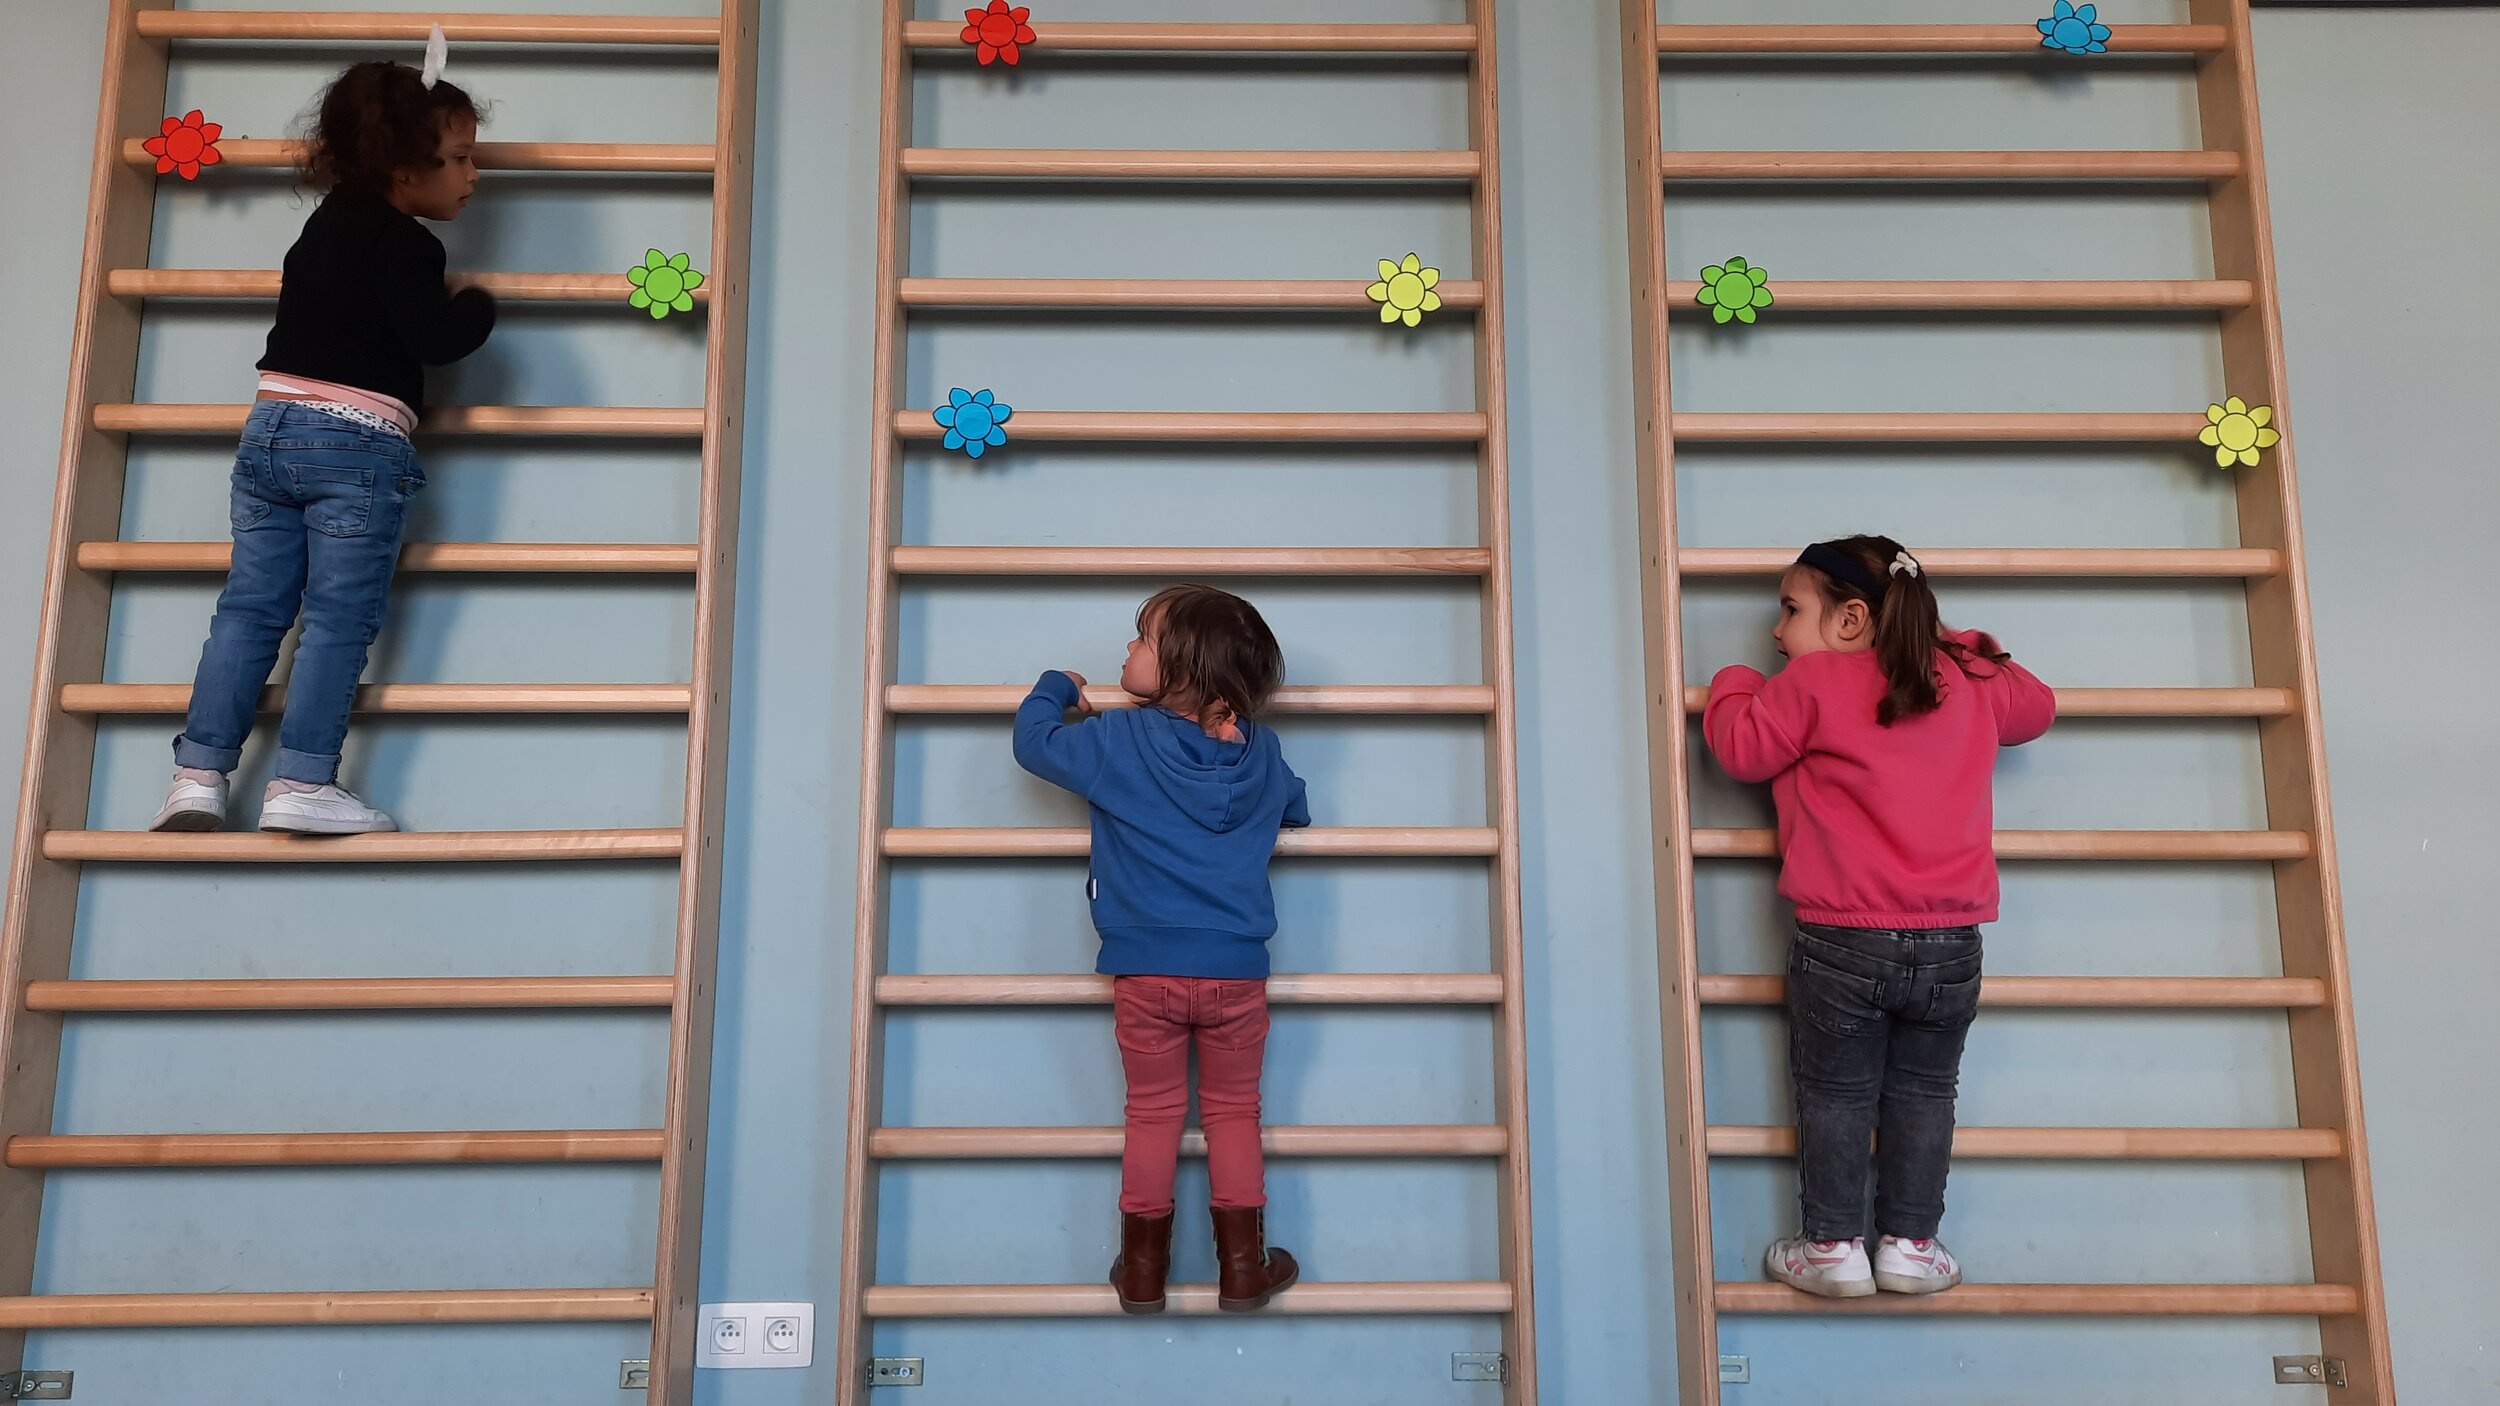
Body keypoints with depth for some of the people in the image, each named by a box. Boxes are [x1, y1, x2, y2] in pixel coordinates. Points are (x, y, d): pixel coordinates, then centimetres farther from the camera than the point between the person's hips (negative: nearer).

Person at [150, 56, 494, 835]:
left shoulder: (329, 218, 17)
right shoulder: (406, 244, -8)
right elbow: (435, 338, -18)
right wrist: (477, 305, 1)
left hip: (270, 426, 8)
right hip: (358, 445, -8)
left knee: (249, 608, 7)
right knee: (340, 620, -4)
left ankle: (199, 773, 6)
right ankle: (303, 784, -6)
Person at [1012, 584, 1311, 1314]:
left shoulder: (1118, 741, -7)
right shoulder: (1263, 753, 4)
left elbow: (1034, 741, 5)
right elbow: (1297, 810, 22)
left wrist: (1058, 688, 22)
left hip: (1145, 972, -2)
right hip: (1236, 971, 2)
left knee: (1152, 1113, 12)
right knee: (1234, 1112, 13)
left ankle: (1143, 1269, 19)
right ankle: (1242, 1268, 17)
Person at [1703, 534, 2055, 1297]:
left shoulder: (1811, 684, -6)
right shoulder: (1968, 684, 11)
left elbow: (1742, 745, -1)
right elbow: (2036, 706, 28)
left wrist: (1734, 683, 17)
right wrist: (1968, 648, 35)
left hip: (1842, 942, -4)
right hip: (1950, 944, 4)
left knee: (1834, 1092, 10)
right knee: (1923, 1091, 17)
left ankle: (1834, 1246, 14)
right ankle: (1910, 1243, 21)